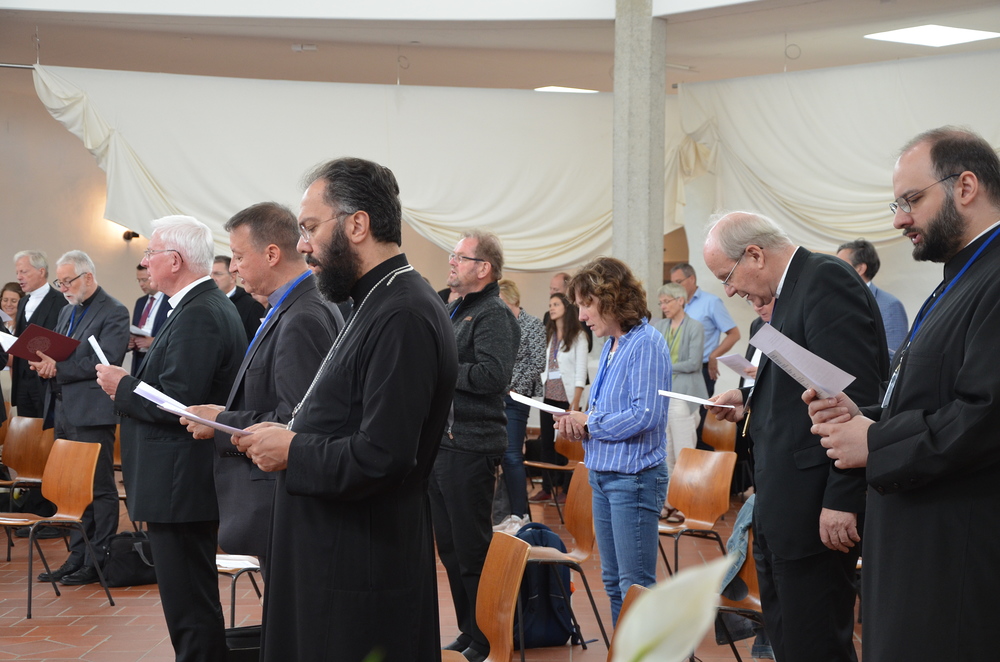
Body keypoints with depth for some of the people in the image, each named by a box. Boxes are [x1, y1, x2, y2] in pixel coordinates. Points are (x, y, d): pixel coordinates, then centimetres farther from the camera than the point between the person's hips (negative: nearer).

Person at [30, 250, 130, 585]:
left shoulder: (114, 313, -8)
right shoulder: (67, 312, 20)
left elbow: (107, 361, -18)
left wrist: (59, 368, -18)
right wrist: (43, 362, -1)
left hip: (92, 415, -9)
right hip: (63, 413, 9)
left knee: (100, 488, -3)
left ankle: (99, 561, 2)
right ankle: (78, 557, 18)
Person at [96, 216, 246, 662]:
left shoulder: (198, 315, -18)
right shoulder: (213, 306, 14)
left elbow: (177, 403, -25)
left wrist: (122, 387, -10)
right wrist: (134, 383, 8)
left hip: (181, 486, -11)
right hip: (191, 480, 11)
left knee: (190, 610, -6)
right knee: (196, 605, 19)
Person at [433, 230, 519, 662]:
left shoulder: (494, 315, -12)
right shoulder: (456, 311, 18)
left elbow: (493, 375, -26)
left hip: (470, 446, -10)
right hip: (442, 443, 10)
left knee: (471, 551, -4)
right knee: (449, 549, 14)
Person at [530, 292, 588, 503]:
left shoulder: (578, 336, -2)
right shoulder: (547, 335, 15)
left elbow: (581, 371, -7)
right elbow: (541, 365, 14)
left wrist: (576, 401, -13)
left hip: (567, 396, -5)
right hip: (547, 394, 5)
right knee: (546, 440, 4)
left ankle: (566, 488, 1)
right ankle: (547, 487, 9)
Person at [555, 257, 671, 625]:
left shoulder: (646, 344, -14)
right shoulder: (611, 345, 13)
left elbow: (645, 415, -23)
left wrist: (589, 423, -10)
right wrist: (577, 424, 2)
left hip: (634, 477, -10)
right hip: (603, 472, 10)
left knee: (635, 585, -6)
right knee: (612, 581, 14)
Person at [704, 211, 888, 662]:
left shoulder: (826, 280, -14)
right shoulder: (792, 290, 16)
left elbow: (854, 394, -22)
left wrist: (842, 501, -24)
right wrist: (750, 400, 9)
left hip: (817, 506, -11)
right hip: (779, 507, 11)